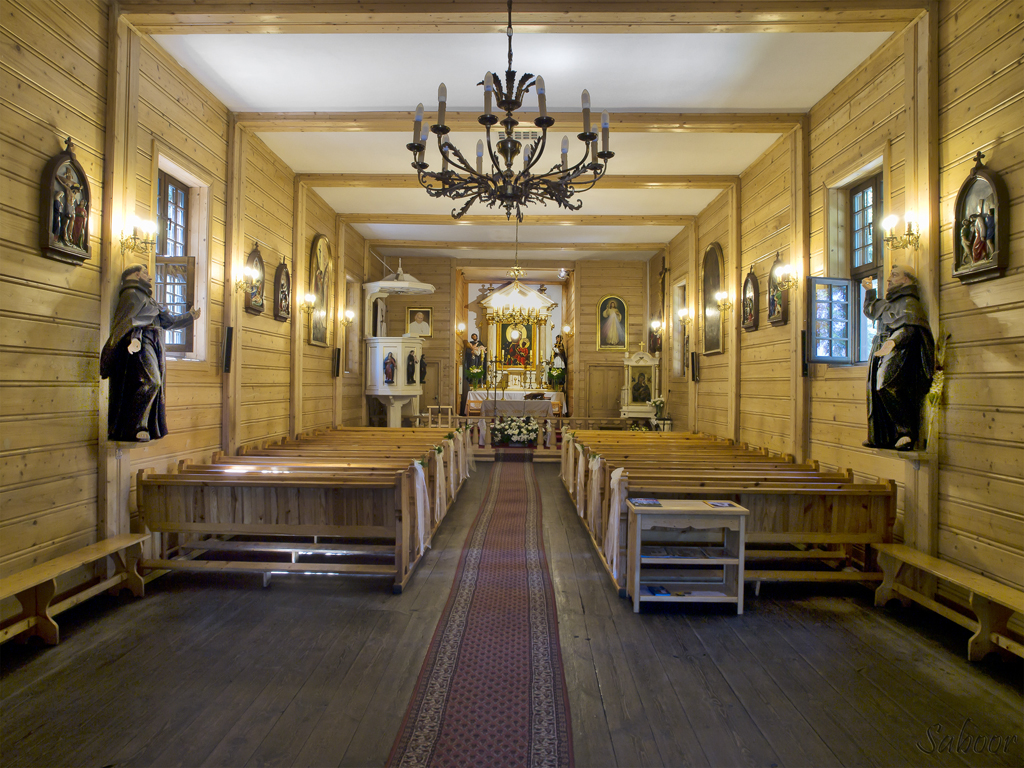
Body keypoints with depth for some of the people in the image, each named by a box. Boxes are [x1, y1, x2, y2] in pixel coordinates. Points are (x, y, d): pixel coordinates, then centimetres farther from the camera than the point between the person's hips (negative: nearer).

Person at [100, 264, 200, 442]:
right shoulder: (131, 294, 0)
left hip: (153, 346, 10)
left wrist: (189, 316, 43)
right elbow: (127, 320, -14)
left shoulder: (146, 298, 30)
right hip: (141, 343, -10)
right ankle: (134, 427, -21)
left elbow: (167, 320, 36)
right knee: (150, 381, -22)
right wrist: (134, 338, -29)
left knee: (156, 384, 5)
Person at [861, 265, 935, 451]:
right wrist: (869, 291, 33)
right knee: (876, 391, 5)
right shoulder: (887, 303, 24)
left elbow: (909, 327, -19)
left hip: (898, 352, -9)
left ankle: (907, 432, -20)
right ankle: (880, 438, 10)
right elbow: (870, 311, 44)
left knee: (886, 386, -27)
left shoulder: (909, 302, -4)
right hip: (881, 353, 9)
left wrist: (893, 341, -36)